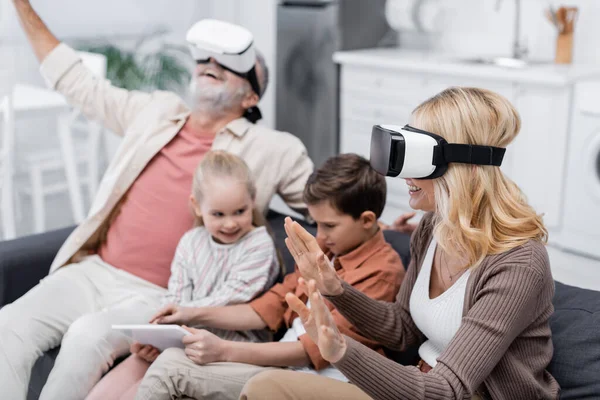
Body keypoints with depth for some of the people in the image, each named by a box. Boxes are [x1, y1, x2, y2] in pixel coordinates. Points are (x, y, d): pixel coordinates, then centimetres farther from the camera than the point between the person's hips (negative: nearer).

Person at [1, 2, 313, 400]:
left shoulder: (272, 152, 3)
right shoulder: (157, 111, 14)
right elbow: (78, 83, 23)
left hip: (158, 298, -4)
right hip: (92, 273, 5)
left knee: (88, 336, -32)